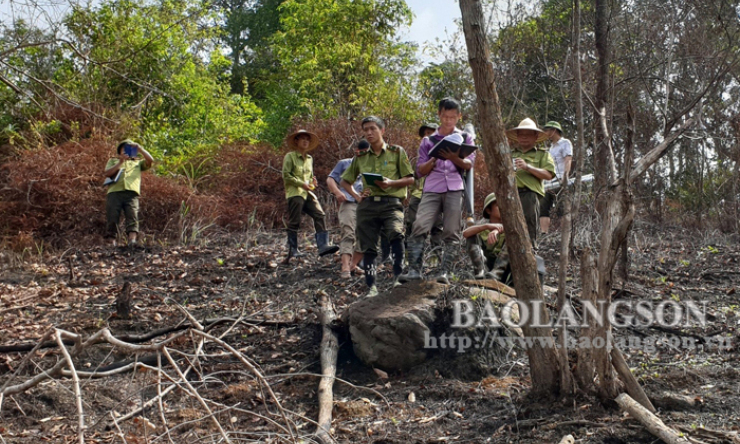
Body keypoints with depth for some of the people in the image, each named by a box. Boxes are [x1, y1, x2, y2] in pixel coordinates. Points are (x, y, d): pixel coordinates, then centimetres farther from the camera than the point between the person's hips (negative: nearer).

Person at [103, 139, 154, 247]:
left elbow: (150, 160, 15)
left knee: (132, 217, -19)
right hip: (114, 192, 1)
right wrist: (120, 163, 5)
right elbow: (106, 173, 12)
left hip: (132, 194, 0)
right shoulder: (113, 161, 30)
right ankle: (112, 243, -6)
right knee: (112, 218, -7)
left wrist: (140, 149, 11)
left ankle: (132, 240, -36)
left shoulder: (137, 162, 31)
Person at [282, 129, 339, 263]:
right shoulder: (290, 156, 0)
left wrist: (312, 181, 8)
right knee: (294, 222, -4)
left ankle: (323, 245, -16)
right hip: (294, 193, -6)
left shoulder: (309, 158, 21)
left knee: (320, 215, -11)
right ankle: (292, 250, 7)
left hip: (307, 193, 6)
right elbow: (286, 175, -8)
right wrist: (302, 183, -14)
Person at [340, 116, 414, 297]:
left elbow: (410, 178, 5)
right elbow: (345, 181, 24)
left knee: (396, 234, -30)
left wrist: (390, 183, -12)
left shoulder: (397, 152, 7)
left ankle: (398, 277, -25)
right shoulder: (360, 157, 16)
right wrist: (356, 196, 7)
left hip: (391, 202, -4)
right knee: (368, 247, 1)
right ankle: (371, 287, 8)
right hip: (367, 205, 4)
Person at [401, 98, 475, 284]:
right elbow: (420, 171, 13)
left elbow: (469, 164, 2)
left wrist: (454, 158, -18)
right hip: (432, 189, 1)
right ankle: (414, 269, -17)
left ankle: (444, 272, -7)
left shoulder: (465, 138, 16)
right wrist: (434, 159, -6)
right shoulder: (428, 141, 18)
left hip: (455, 190, 0)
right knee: (419, 227, -16)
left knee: (451, 233, -7)